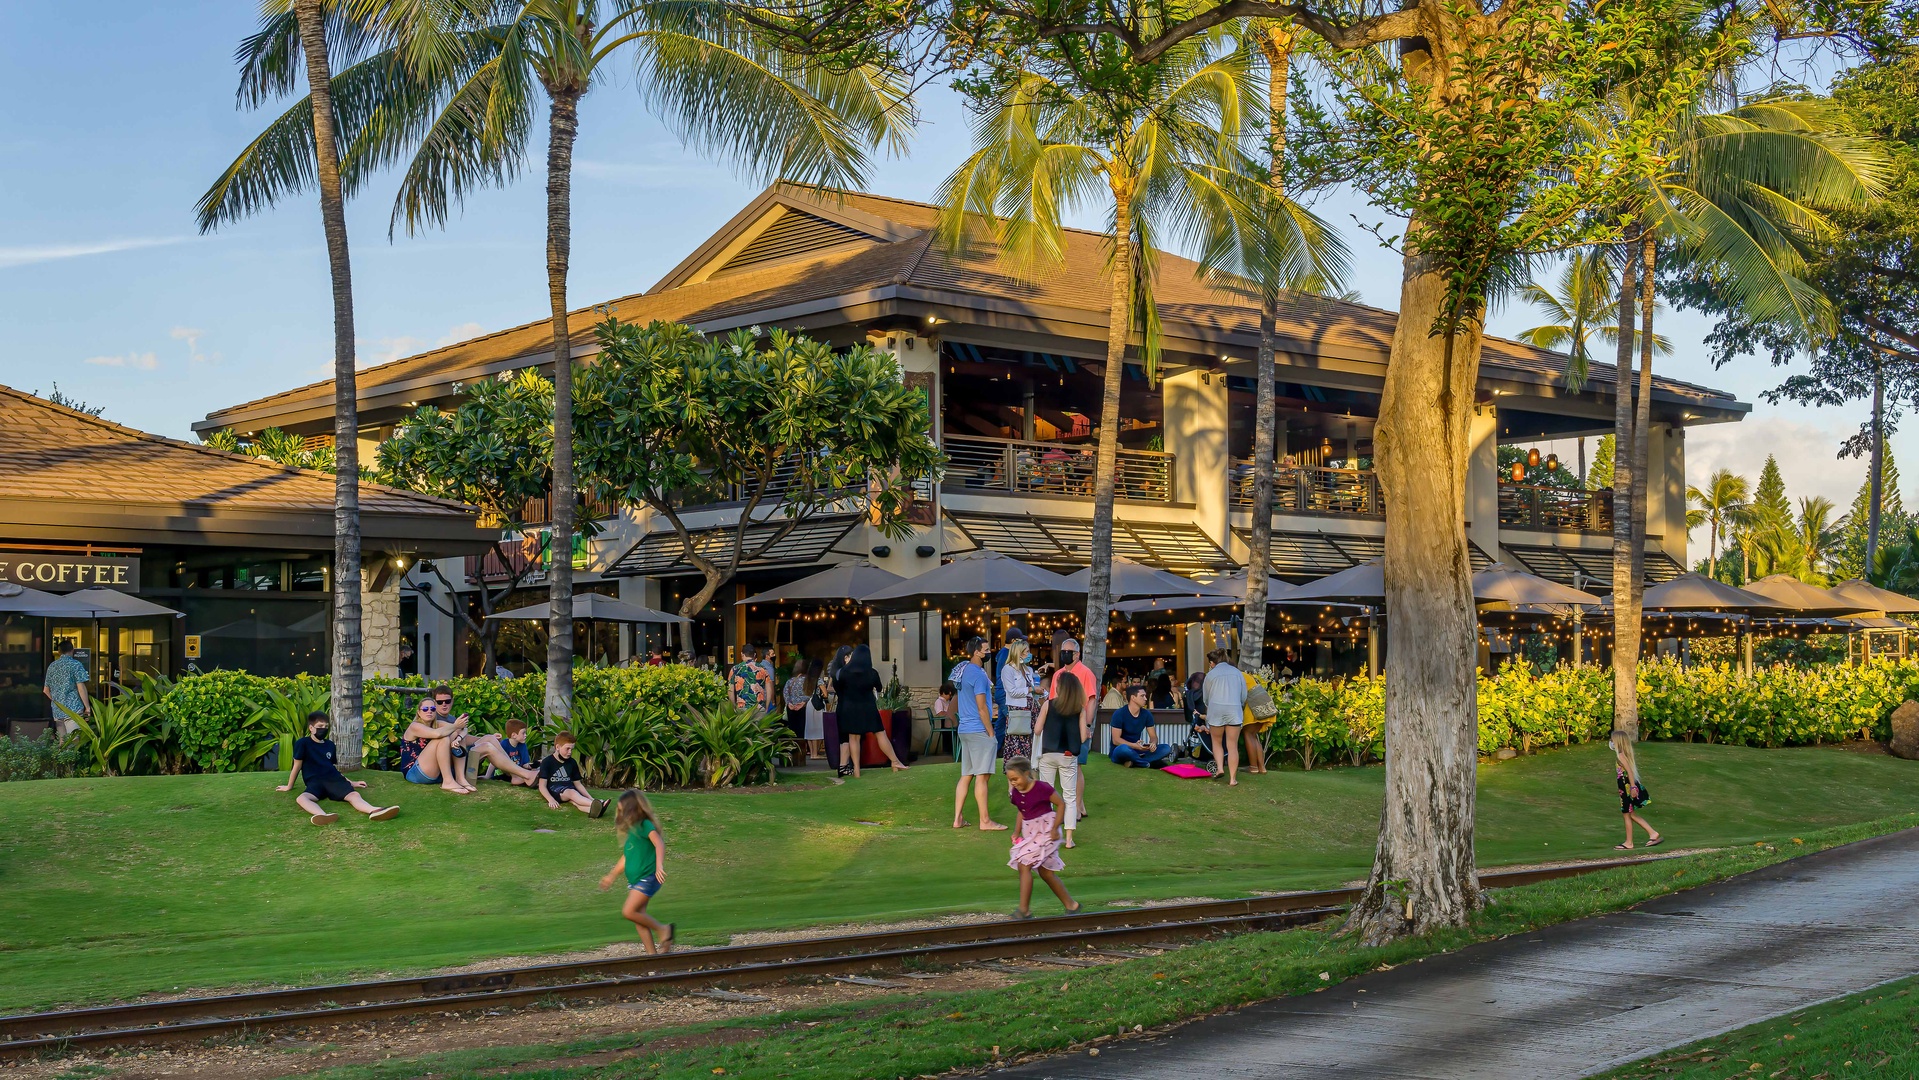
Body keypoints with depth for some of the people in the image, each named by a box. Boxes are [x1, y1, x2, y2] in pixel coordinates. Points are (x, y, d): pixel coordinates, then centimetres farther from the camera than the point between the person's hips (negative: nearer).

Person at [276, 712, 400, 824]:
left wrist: (351, 782, 28)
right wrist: (289, 787, 20)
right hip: (315, 782, -4)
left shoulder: (330, 745, 20)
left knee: (354, 794, -28)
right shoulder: (303, 743, 6)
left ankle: (374, 811, -60)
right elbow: (297, 765, 12)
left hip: (334, 779, 4)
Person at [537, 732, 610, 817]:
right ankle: (596, 804, -65)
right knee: (571, 792, -37)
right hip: (554, 790, -4)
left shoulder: (572, 763, 16)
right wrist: (551, 800, -21)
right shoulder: (547, 762, 0)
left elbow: (578, 784, 19)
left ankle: (592, 810, -69)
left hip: (570, 789, 5)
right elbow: (542, 786, -5)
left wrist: (590, 798, 4)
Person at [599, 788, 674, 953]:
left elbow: (659, 843, -26)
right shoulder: (631, 829, 16)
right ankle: (652, 954, 9)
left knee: (629, 911, -18)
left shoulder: (645, 825, -11)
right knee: (639, 918, 5)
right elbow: (626, 858, 26)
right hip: (635, 880, 9)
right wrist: (611, 876, 31)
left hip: (647, 878, -9)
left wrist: (659, 866, -41)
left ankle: (663, 929, -4)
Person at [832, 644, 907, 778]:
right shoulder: (872, 673, -7)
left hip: (850, 708, 0)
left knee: (853, 738, 6)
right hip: (869, 708, 0)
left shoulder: (845, 671, -7)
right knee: (880, 734, 7)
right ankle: (895, 762, 10)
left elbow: (837, 688, 5)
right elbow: (878, 689, 10)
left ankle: (856, 769, 4)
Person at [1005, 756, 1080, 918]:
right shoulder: (1015, 793, 2)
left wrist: (1055, 828, -16)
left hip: (1045, 830, -8)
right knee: (1045, 872, 12)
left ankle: (1024, 911, -14)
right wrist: (1017, 832, 4)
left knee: (1024, 865, -17)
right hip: (1029, 832, 8)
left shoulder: (1042, 788, -18)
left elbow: (1061, 805, -11)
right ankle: (1070, 905, 25)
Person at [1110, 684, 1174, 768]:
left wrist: (1153, 743, -19)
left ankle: (1134, 762, -27)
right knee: (1123, 748, -42)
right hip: (1118, 752, -6)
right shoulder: (1119, 714, -12)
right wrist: (1134, 745, -31)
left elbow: (1153, 737, 7)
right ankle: (1149, 763, -23)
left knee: (1166, 749, -12)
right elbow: (1116, 740, -15)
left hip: (1136, 751, 6)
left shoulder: (1146, 714, 5)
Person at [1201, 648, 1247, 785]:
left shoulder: (1211, 674, 9)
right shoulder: (1237, 672, 14)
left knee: (1216, 741, 19)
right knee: (1232, 746, 4)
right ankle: (1233, 779, 1)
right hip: (1234, 710, 1)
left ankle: (1219, 768, 1)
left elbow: (1206, 697, 15)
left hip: (1216, 709, -1)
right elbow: (1244, 695, 13)